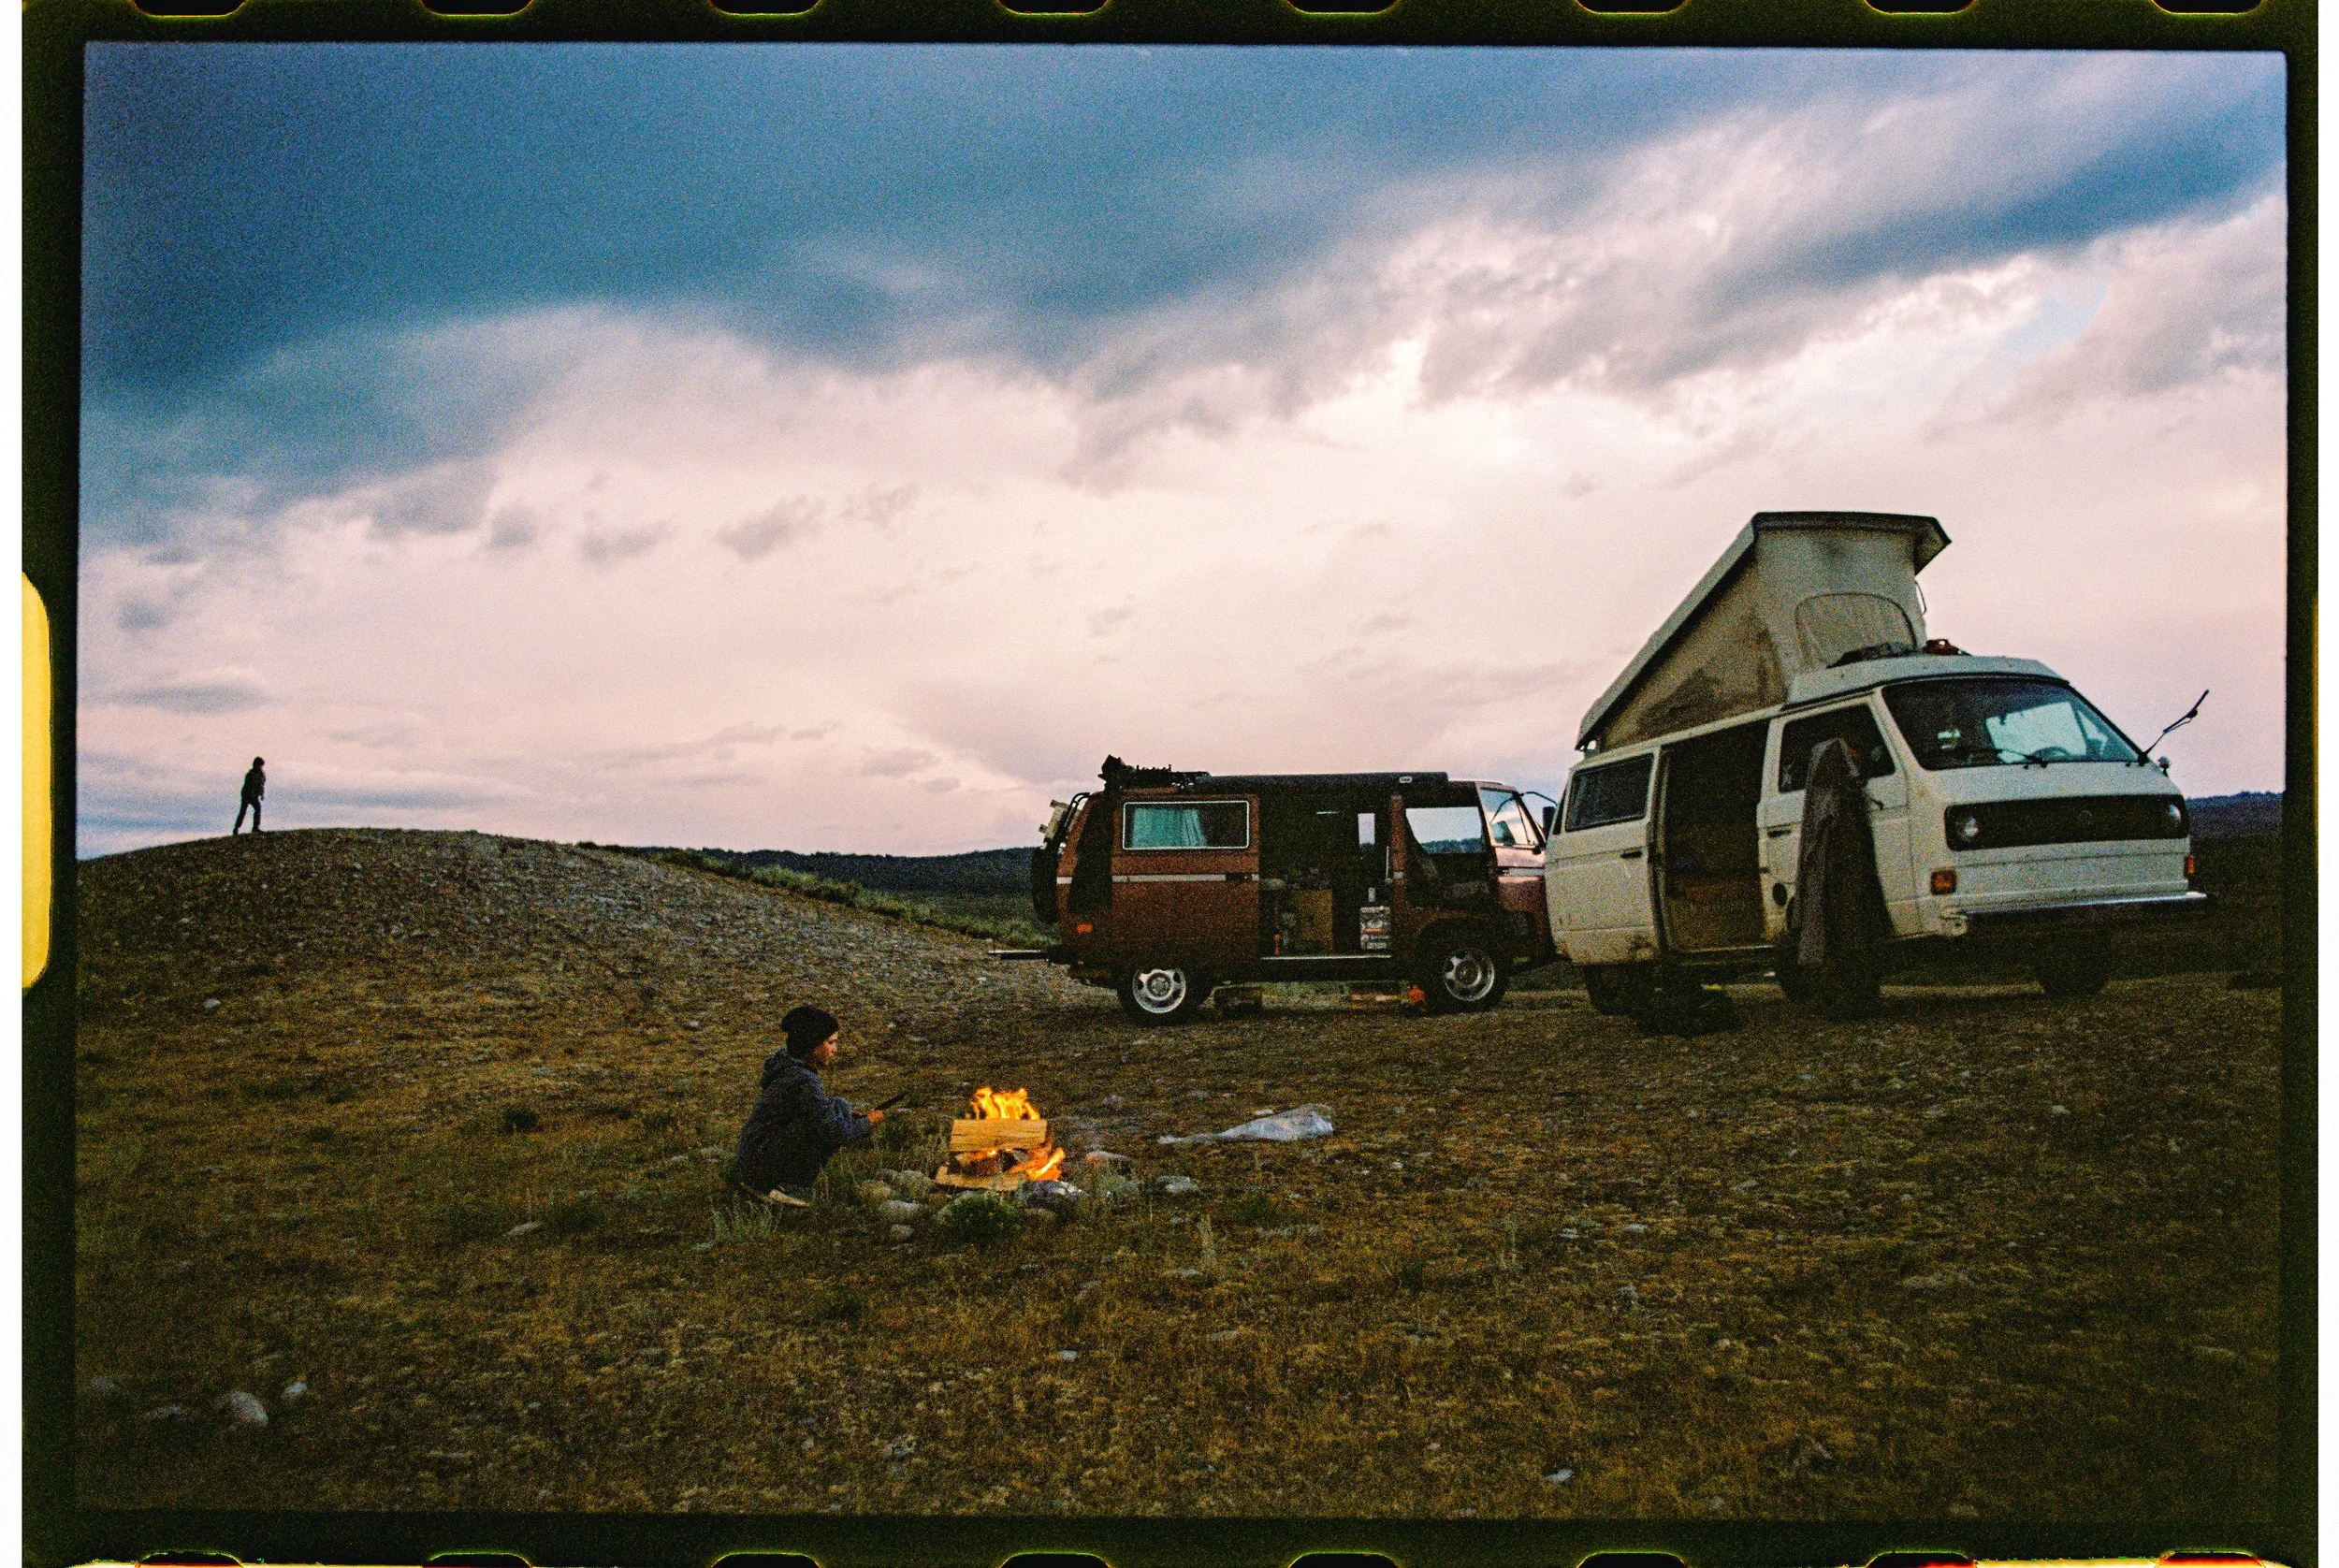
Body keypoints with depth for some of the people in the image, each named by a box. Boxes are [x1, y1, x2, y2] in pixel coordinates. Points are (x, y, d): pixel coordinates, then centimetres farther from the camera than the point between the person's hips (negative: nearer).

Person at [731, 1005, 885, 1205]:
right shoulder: (804, 1081, -22)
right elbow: (837, 1133, -22)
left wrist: (854, 1116, 10)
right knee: (839, 1109, -15)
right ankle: (790, 1185, -7)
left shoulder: (786, 1060, 6)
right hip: (763, 1157, -9)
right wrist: (867, 1122, -4)